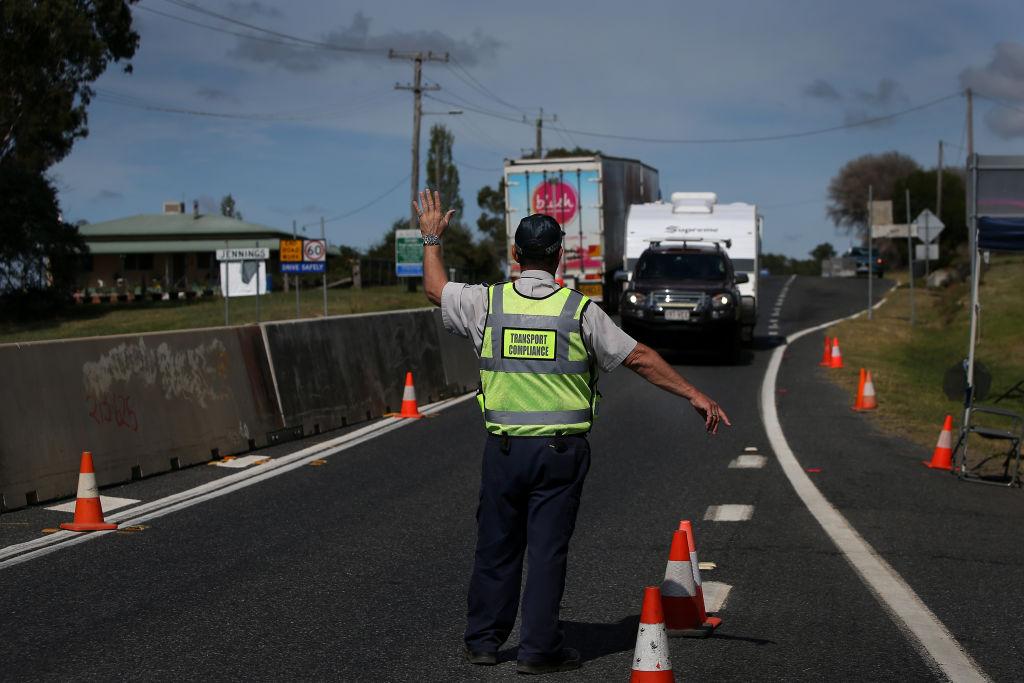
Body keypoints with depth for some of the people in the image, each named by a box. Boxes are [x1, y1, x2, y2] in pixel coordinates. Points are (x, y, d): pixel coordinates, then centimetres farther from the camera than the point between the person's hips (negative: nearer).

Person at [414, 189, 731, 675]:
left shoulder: (488, 303, -2)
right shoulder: (580, 310, -6)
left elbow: (437, 289, 17)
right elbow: (639, 358, -2)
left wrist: (431, 238, 33)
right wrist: (694, 396, 5)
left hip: (504, 448, 2)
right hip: (561, 450, -2)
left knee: (497, 545, 13)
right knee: (548, 548, 3)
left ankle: (483, 640, 22)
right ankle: (539, 649, 6)